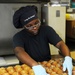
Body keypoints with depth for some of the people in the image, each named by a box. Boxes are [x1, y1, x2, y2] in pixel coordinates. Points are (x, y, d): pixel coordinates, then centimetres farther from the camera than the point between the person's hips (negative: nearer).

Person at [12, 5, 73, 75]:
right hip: (28, 67, -2)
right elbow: (19, 52, -29)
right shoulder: (18, 37, -12)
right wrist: (35, 66, -45)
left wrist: (68, 58, -31)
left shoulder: (46, 29, -4)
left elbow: (61, 44, -12)